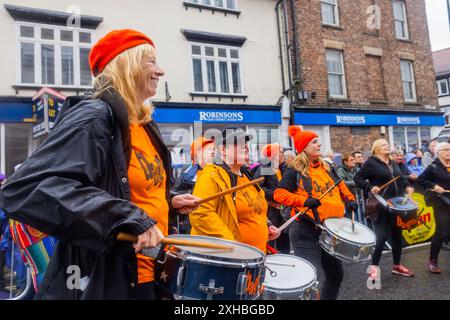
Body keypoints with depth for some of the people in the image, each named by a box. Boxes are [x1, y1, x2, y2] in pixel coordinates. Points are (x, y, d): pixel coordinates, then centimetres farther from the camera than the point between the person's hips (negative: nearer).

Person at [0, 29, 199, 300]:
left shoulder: (144, 123, 9)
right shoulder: (94, 117, -18)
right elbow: (23, 189, -29)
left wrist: (169, 201, 6)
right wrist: (129, 216, -34)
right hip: (105, 280, -8)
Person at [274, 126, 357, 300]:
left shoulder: (326, 167, 10)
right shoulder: (295, 170, -10)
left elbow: (339, 183, 24)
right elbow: (279, 193, -17)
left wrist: (349, 199, 6)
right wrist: (304, 200, -28)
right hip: (306, 231, -7)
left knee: (336, 273, 20)